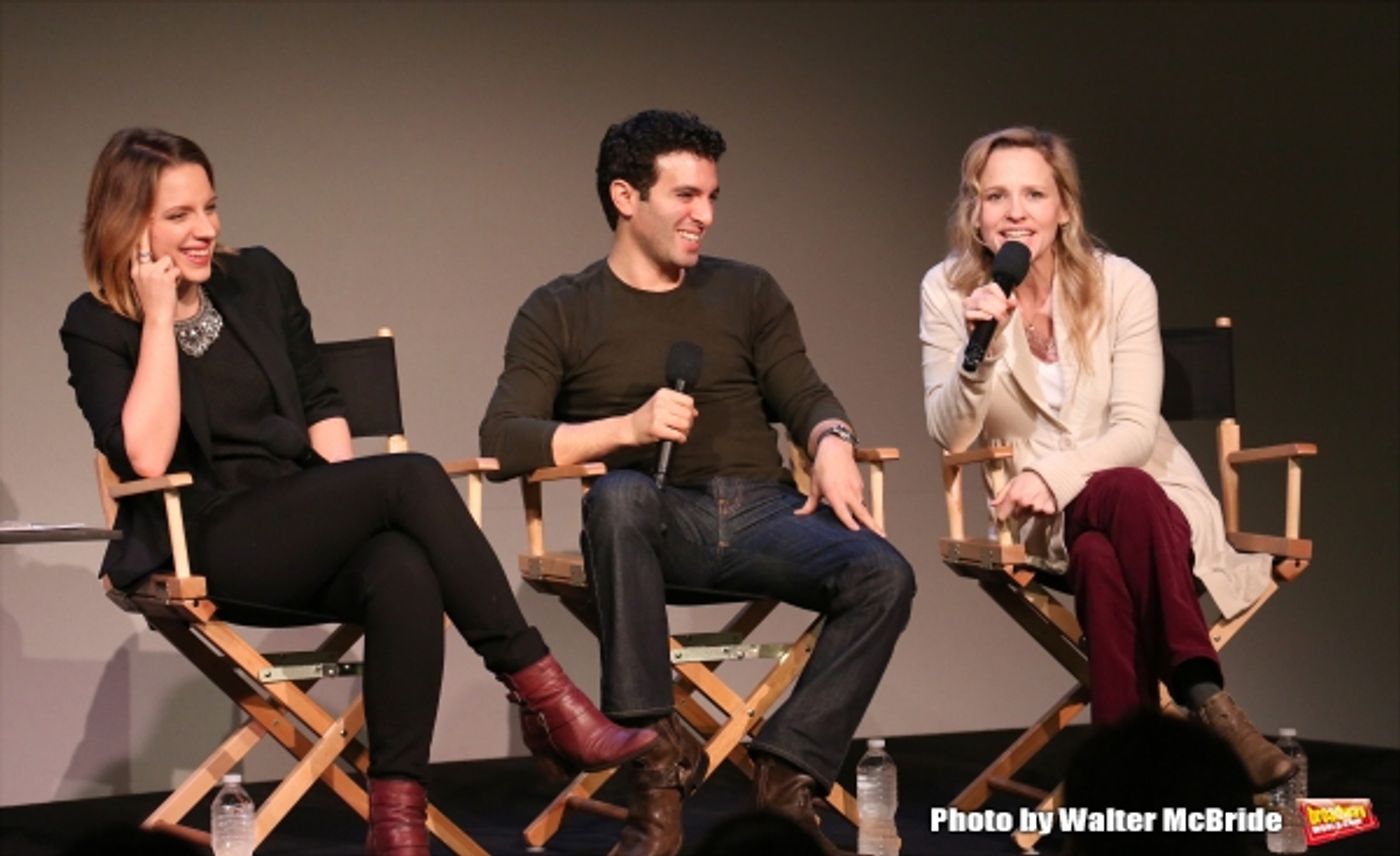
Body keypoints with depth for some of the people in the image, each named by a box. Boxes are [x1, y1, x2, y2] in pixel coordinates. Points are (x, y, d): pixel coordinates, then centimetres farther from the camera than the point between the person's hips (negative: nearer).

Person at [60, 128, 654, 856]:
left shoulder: (258, 279, 12)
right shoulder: (96, 327, -1)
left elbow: (319, 406, 18)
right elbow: (146, 458, -16)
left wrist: (349, 507, 1)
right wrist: (158, 316, -13)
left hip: (302, 539, 5)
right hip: (204, 551, -4)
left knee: (403, 569, -34)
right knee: (412, 476, -29)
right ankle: (542, 695, -27)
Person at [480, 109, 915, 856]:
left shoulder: (746, 293, 19)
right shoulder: (560, 312, 9)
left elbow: (805, 396, 11)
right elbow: (502, 439, -3)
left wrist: (831, 444, -13)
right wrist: (627, 427, -17)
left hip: (761, 512, 2)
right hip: (656, 521, -2)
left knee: (883, 577, -27)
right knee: (619, 493, -39)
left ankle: (786, 773, -20)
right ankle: (656, 756, -32)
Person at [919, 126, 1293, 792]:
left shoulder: (1122, 285, -5)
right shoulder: (949, 291, -2)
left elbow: (1135, 430, -10)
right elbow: (951, 437, -10)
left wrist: (1054, 477, -27)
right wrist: (978, 350, -27)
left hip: (1149, 495, 0)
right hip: (1041, 523, 0)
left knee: (1101, 557, -37)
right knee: (1127, 494, -36)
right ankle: (1206, 700, -41)